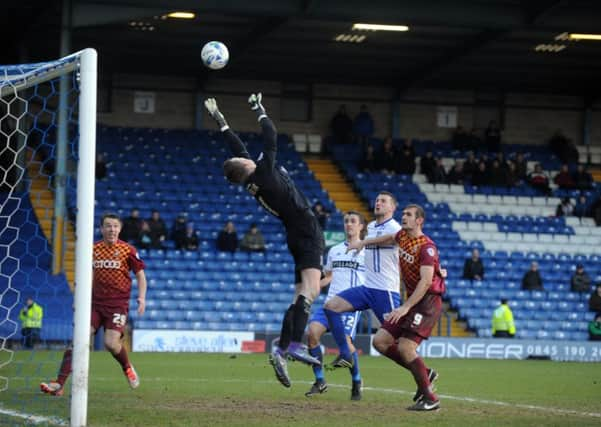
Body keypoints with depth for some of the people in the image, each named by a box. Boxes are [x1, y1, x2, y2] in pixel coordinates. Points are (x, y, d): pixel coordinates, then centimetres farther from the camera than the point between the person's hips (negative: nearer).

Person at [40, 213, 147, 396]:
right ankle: (59, 384, -12)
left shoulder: (127, 250, -3)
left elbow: (140, 274, 3)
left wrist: (141, 298, -9)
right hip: (96, 302, 3)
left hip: (118, 304, -3)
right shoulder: (94, 249, 7)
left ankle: (127, 368, 17)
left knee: (111, 343, -18)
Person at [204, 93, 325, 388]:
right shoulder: (264, 172, -13)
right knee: (311, 288, -23)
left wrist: (220, 121, 25)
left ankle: (281, 350, 6)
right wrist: (259, 110, 8)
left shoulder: (252, 180, 6)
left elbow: (237, 147, 17)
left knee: (301, 296, 11)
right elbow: (271, 138, -6)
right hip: (307, 232, -9)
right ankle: (295, 343, -37)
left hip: (298, 236, 9)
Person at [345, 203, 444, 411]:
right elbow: (390, 238, 35)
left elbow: (426, 281, -26)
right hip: (412, 300, 9)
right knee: (380, 341, 2)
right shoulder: (402, 236, 8)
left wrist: (405, 307, -31)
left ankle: (430, 398, -8)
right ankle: (424, 373, 13)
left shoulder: (426, 246, -17)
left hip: (428, 302, -9)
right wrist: (363, 242, 35)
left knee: (405, 347, -19)